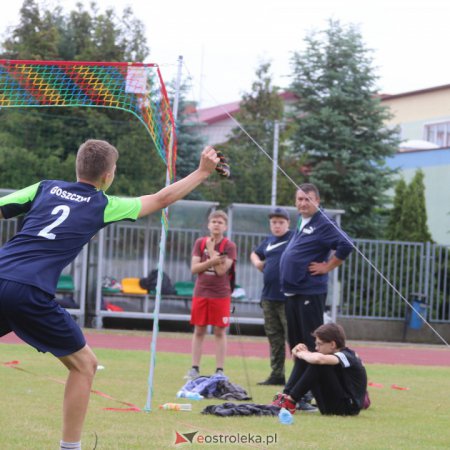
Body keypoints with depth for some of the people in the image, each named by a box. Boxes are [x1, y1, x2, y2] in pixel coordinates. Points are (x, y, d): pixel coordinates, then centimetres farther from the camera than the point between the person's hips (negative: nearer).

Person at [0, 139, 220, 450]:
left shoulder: (45, 188, 17)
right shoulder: (104, 206, 10)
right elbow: (162, 198, 20)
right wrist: (203, 172, 31)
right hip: (30, 294, -4)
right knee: (84, 364, 14)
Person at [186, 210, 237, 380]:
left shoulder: (229, 246, -4)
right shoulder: (200, 243, 4)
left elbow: (221, 270, -15)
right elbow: (194, 268, -4)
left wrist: (211, 251, -12)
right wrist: (213, 260, -16)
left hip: (221, 295, -2)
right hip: (201, 293, 2)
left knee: (220, 332, 0)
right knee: (199, 331, 5)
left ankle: (219, 370, 4)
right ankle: (194, 368, 9)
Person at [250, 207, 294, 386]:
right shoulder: (268, 241, 15)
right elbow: (254, 254, 32)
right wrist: (257, 262, 13)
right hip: (268, 297, 7)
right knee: (274, 338, 12)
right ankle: (277, 374, 19)